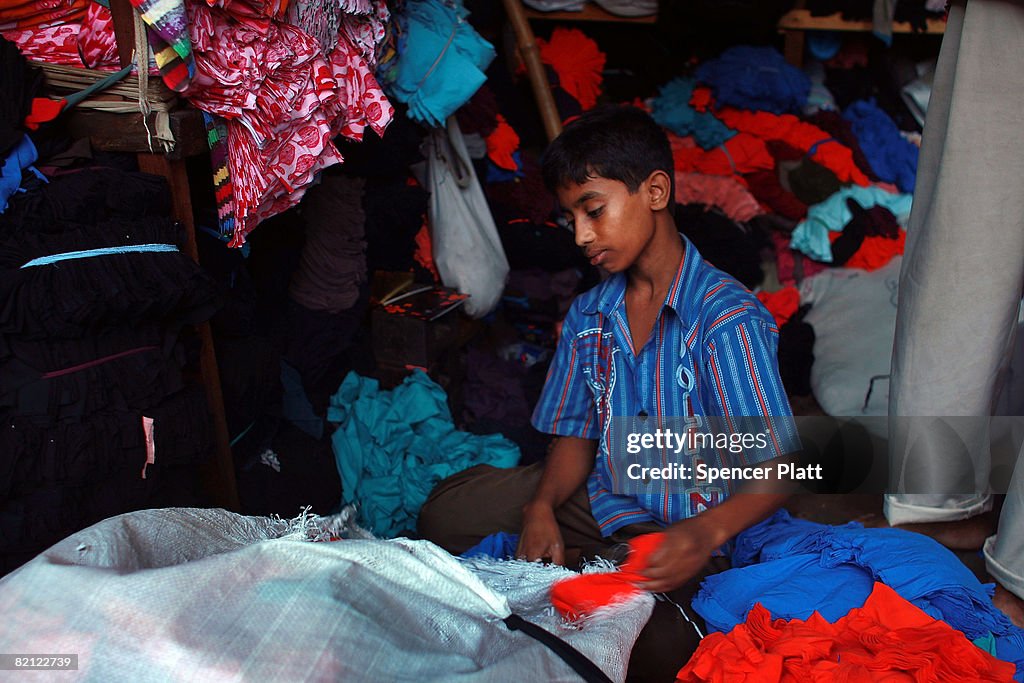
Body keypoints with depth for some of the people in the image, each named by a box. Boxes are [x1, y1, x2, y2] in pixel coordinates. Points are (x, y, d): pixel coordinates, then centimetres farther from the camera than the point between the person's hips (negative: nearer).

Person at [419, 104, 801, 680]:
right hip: (604, 497, 6)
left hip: (690, 524, -6)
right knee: (446, 514, -5)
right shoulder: (589, 315, 5)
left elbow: (778, 471, -20)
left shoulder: (727, 319, -17)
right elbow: (577, 436, 8)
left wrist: (706, 532, -39)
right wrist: (542, 506, -14)